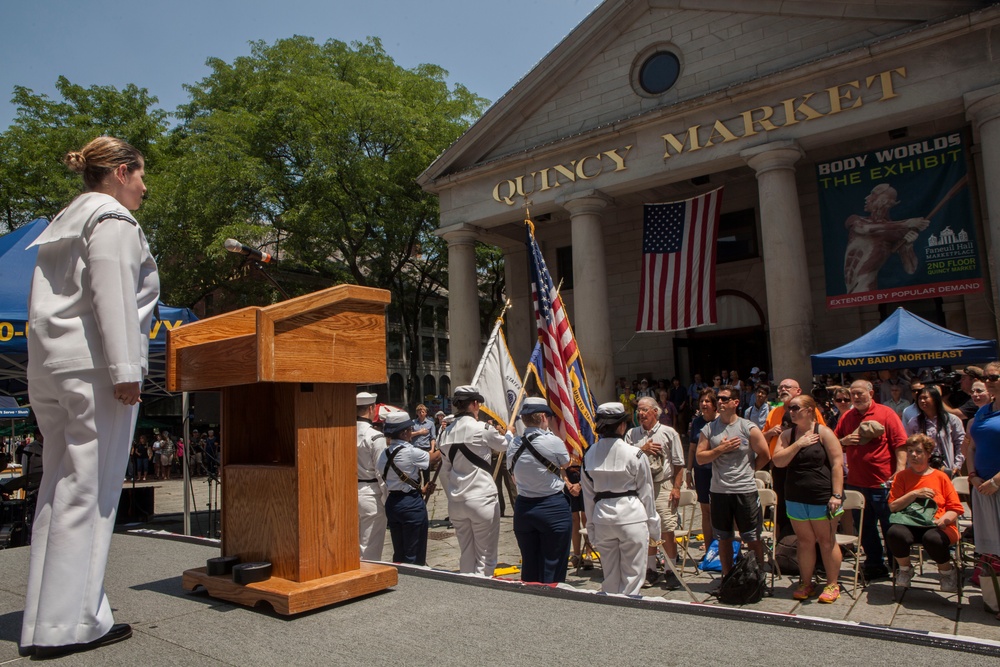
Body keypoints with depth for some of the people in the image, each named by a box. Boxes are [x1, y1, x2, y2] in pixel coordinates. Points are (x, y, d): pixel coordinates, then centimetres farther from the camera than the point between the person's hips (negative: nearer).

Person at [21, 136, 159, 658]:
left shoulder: (65, 223, 26)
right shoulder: (112, 220, -3)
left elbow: (47, 301, 22)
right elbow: (112, 296, -16)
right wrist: (125, 369, -19)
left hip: (47, 366, 10)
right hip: (93, 365, -9)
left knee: (59, 489, 10)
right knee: (87, 492, -6)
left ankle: (43, 622, 15)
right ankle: (65, 625, -1)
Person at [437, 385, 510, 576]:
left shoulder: (447, 433, 6)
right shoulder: (483, 429, -11)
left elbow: (445, 472, 12)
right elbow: (505, 445, 9)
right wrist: (509, 432, 29)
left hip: (456, 502, 6)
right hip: (482, 499, -6)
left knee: (466, 557, 15)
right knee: (485, 558, 4)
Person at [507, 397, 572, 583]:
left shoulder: (513, 445, -1)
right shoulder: (552, 442, -17)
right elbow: (566, 463, 4)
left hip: (523, 508, 5)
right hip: (554, 508, -5)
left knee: (528, 565, 17)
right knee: (552, 567, 7)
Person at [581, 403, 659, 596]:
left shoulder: (589, 455, 0)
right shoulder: (635, 454, -12)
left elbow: (588, 495, 6)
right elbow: (645, 492, -2)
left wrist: (591, 526, 14)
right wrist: (653, 522, 10)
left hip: (602, 517, 4)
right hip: (631, 516, -4)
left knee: (610, 578, 16)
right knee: (632, 577, 7)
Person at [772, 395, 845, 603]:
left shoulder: (823, 433, -5)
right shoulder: (787, 435, 7)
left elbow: (837, 464, -9)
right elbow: (778, 461, -4)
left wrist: (837, 495, -15)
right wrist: (798, 444, -13)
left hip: (822, 497, -4)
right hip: (795, 498, 4)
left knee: (826, 541, 5)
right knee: (804, 541, 11)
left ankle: (832, 584, 19)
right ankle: (806, 584, 22)